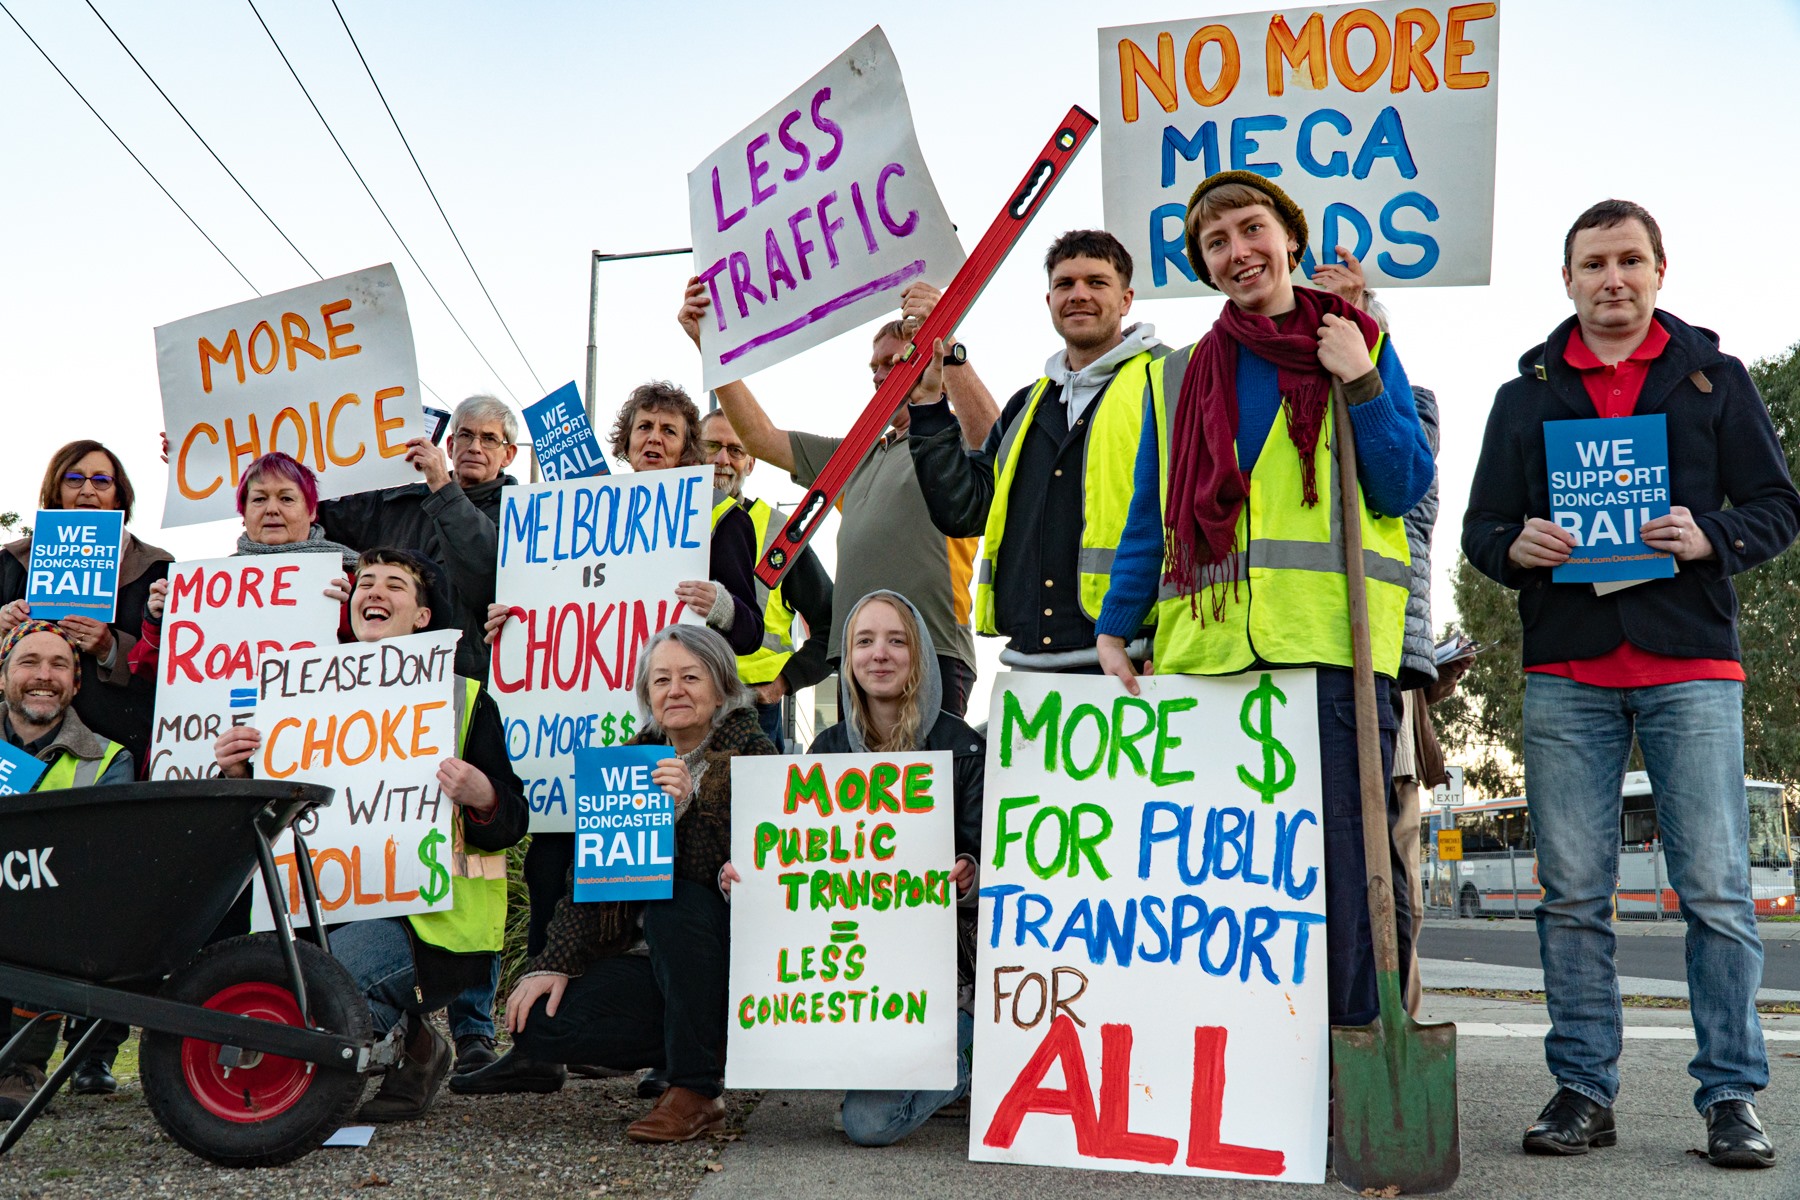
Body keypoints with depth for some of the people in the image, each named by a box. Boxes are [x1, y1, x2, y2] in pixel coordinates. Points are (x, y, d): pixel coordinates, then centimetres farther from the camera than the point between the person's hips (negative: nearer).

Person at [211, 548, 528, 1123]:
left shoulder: (465, 699, 5)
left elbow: (512, 823, 0)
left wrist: (483, 799, -22)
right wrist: (240, 775, 0)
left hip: (431, 911, -5)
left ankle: (412, 1043, 2)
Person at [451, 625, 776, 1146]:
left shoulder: (752, 755, -7)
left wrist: (690, 805, -32)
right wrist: (553, 963, -6)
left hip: (737, 958, -4)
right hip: (674, 965, 4)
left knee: (674, 894, -33)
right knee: (543, 1014, -18)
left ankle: (696, 1090, -23)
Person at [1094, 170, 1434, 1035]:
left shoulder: (1360, 347, 14)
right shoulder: (1178, 377, 19)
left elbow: (1406, 488, 7)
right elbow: (1149, 520, 17)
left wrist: (1361, 386, -3)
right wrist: (1114, 630, 7)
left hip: (1331, 640, -2)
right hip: (1207, 648, 2)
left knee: (1343, 852, -7)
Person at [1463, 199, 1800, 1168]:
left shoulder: (1711, 376, 12)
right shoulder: (1526, 395, 16)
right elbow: (1480, 526, 15)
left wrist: (1710, 535, -11)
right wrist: (1515, 546, -8)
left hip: (1690, 664, -1)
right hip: (1565, 672, 2)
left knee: (1716, 889, -3)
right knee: (1572, 893, 2)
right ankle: (1583, 1090, 10)